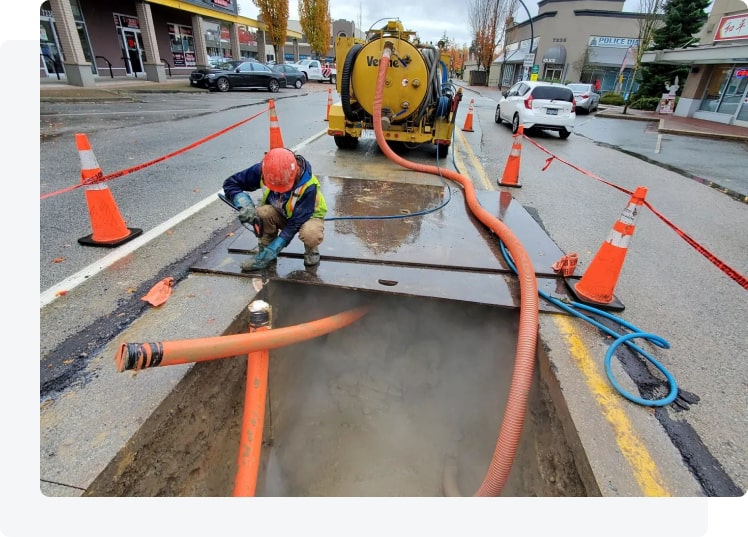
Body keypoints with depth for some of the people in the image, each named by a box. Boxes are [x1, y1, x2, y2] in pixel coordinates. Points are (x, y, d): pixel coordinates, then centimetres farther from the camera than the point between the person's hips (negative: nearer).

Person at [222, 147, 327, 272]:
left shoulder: (308, 186, -35)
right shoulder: (262, 170, -25)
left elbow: (295, 224, -32)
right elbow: (230, 183, -14)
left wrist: (272, 250, -33)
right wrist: (245, 205, -35)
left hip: (308, 216, -3)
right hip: (281, 214, 4)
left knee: (311, 235, -39)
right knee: (262, 213, -31)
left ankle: (311, 250, -2)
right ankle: (264, 250, -6)